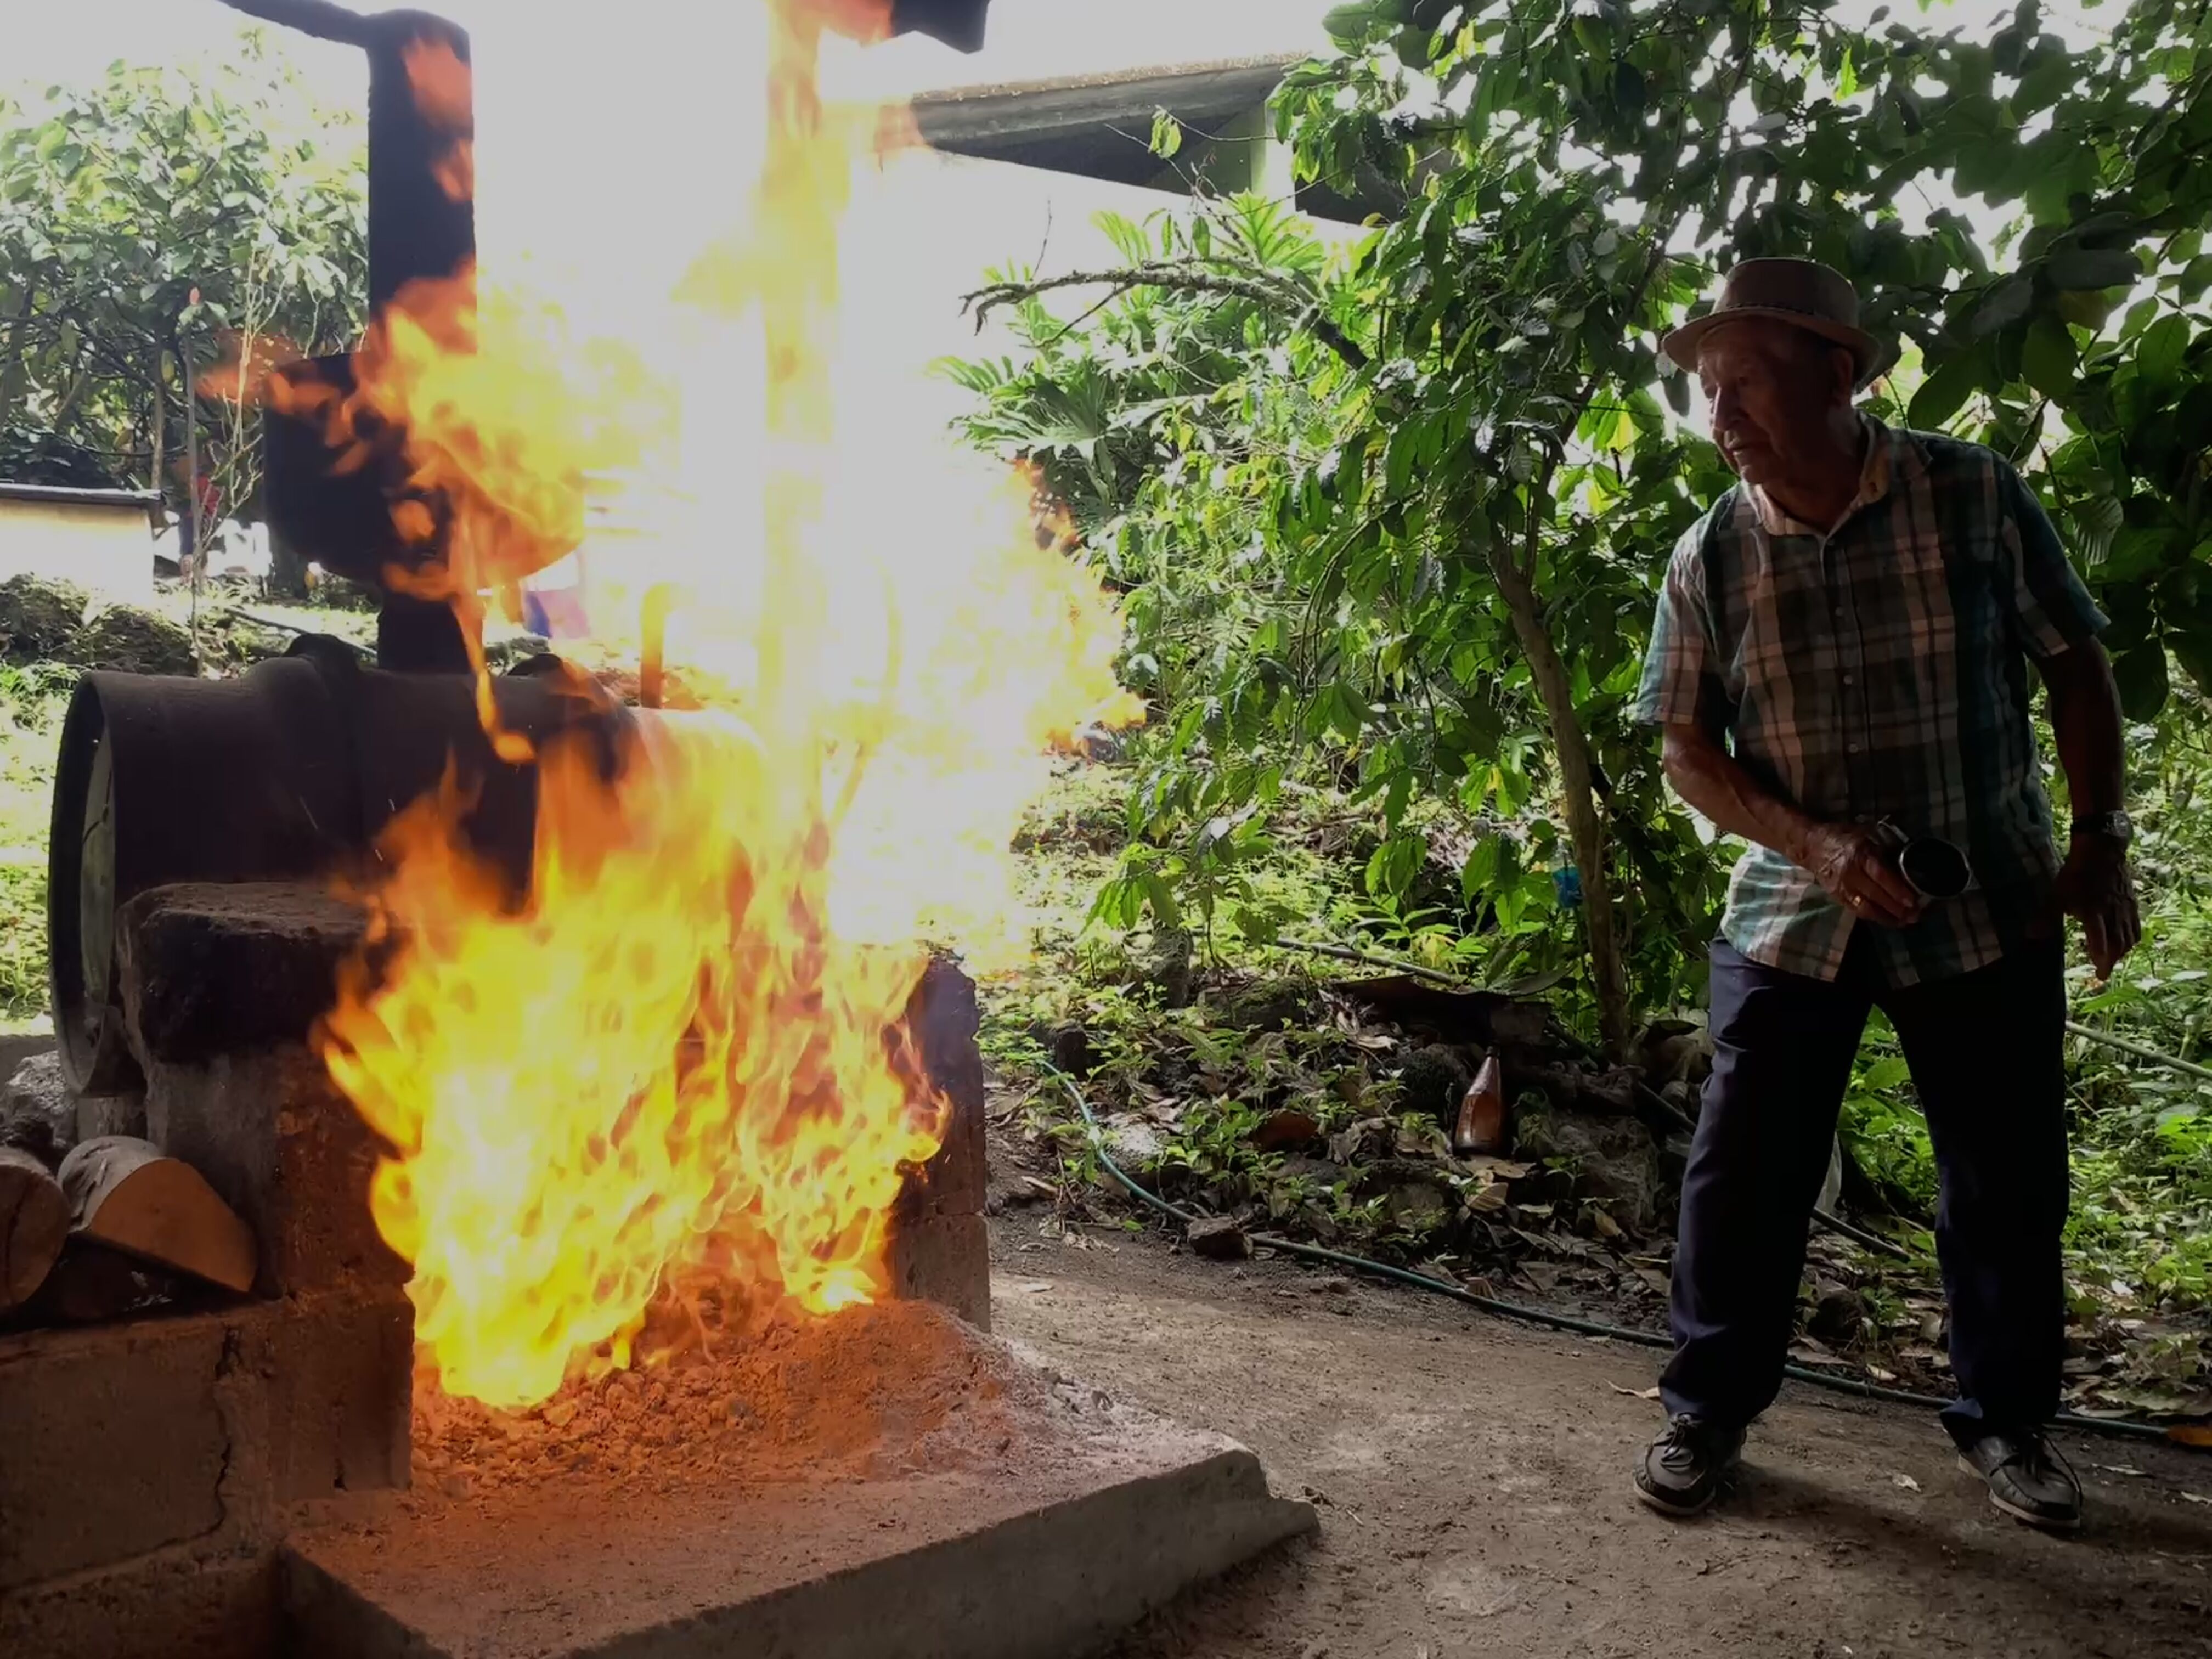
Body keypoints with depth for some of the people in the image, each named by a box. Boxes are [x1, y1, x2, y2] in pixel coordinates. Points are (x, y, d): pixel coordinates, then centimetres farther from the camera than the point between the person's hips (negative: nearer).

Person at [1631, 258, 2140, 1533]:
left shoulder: (1974, 496, -9)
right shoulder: (1710, 559, -6)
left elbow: (2075, 664, 1)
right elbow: (1689, 751, -2)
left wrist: (2100, 836, -5)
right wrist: (1816, 843, -16)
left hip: (1986, 907, 0)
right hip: (1792, 916, 1)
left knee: (2010, 1181, 10)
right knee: (1743, 1178, 4)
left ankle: (2009, 1419, 31)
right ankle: (1709, 1414, 22)